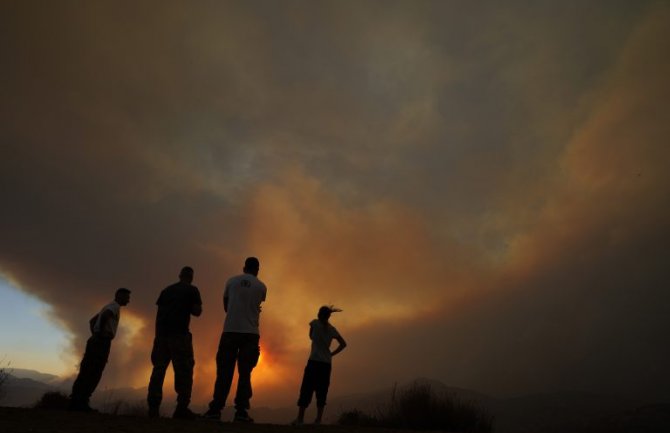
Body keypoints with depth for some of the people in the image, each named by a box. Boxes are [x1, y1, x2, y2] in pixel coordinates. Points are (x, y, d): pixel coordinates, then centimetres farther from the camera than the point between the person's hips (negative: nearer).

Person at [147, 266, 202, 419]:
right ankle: (182, 408, -11)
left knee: (158, 369, 9)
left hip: (161, 334, 5)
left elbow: (159, 312, 14)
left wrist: (158, 333, 14)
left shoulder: (166, 290, 19)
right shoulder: (192, 290, 5)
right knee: (184, 370, -3)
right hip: (180, 334, -5)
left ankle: (153, 407, 4)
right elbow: (197, 311, -2)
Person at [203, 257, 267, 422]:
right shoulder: (261, 287, 6)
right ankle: (241, 411, 0)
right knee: (244, 373, 5)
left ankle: (215, 409, 4)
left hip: (230, 330, 1)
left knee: (224, 372, 5)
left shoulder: (231, 281, 9)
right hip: (250, 333, -1)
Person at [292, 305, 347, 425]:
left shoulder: (315, 323, 0)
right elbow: (343, 344, 11)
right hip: (326, 363, 4)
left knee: (306, 389, -2)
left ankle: (300, 418, -3)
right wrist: (331, 354, 10)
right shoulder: (332, 329, 10)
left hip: (314, 361, -3)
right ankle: (318, 419, 0)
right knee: (322, 391, 6)